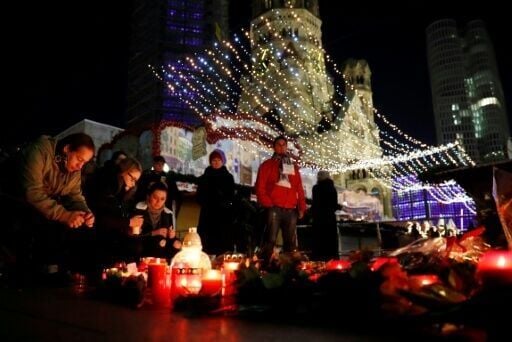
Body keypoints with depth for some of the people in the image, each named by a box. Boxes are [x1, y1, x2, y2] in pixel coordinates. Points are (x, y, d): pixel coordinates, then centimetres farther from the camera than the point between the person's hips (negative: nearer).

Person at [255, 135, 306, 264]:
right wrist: (268, 204, -9)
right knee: (270, 240, -9)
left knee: (291, 243, 8)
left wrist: (301, 207, 8)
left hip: (291, 210, 5)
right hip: (274, 209, -4)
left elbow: (299, 189, 18)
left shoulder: (293, 166, 22)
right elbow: (260, 187, 1)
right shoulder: (267, 165, 9)